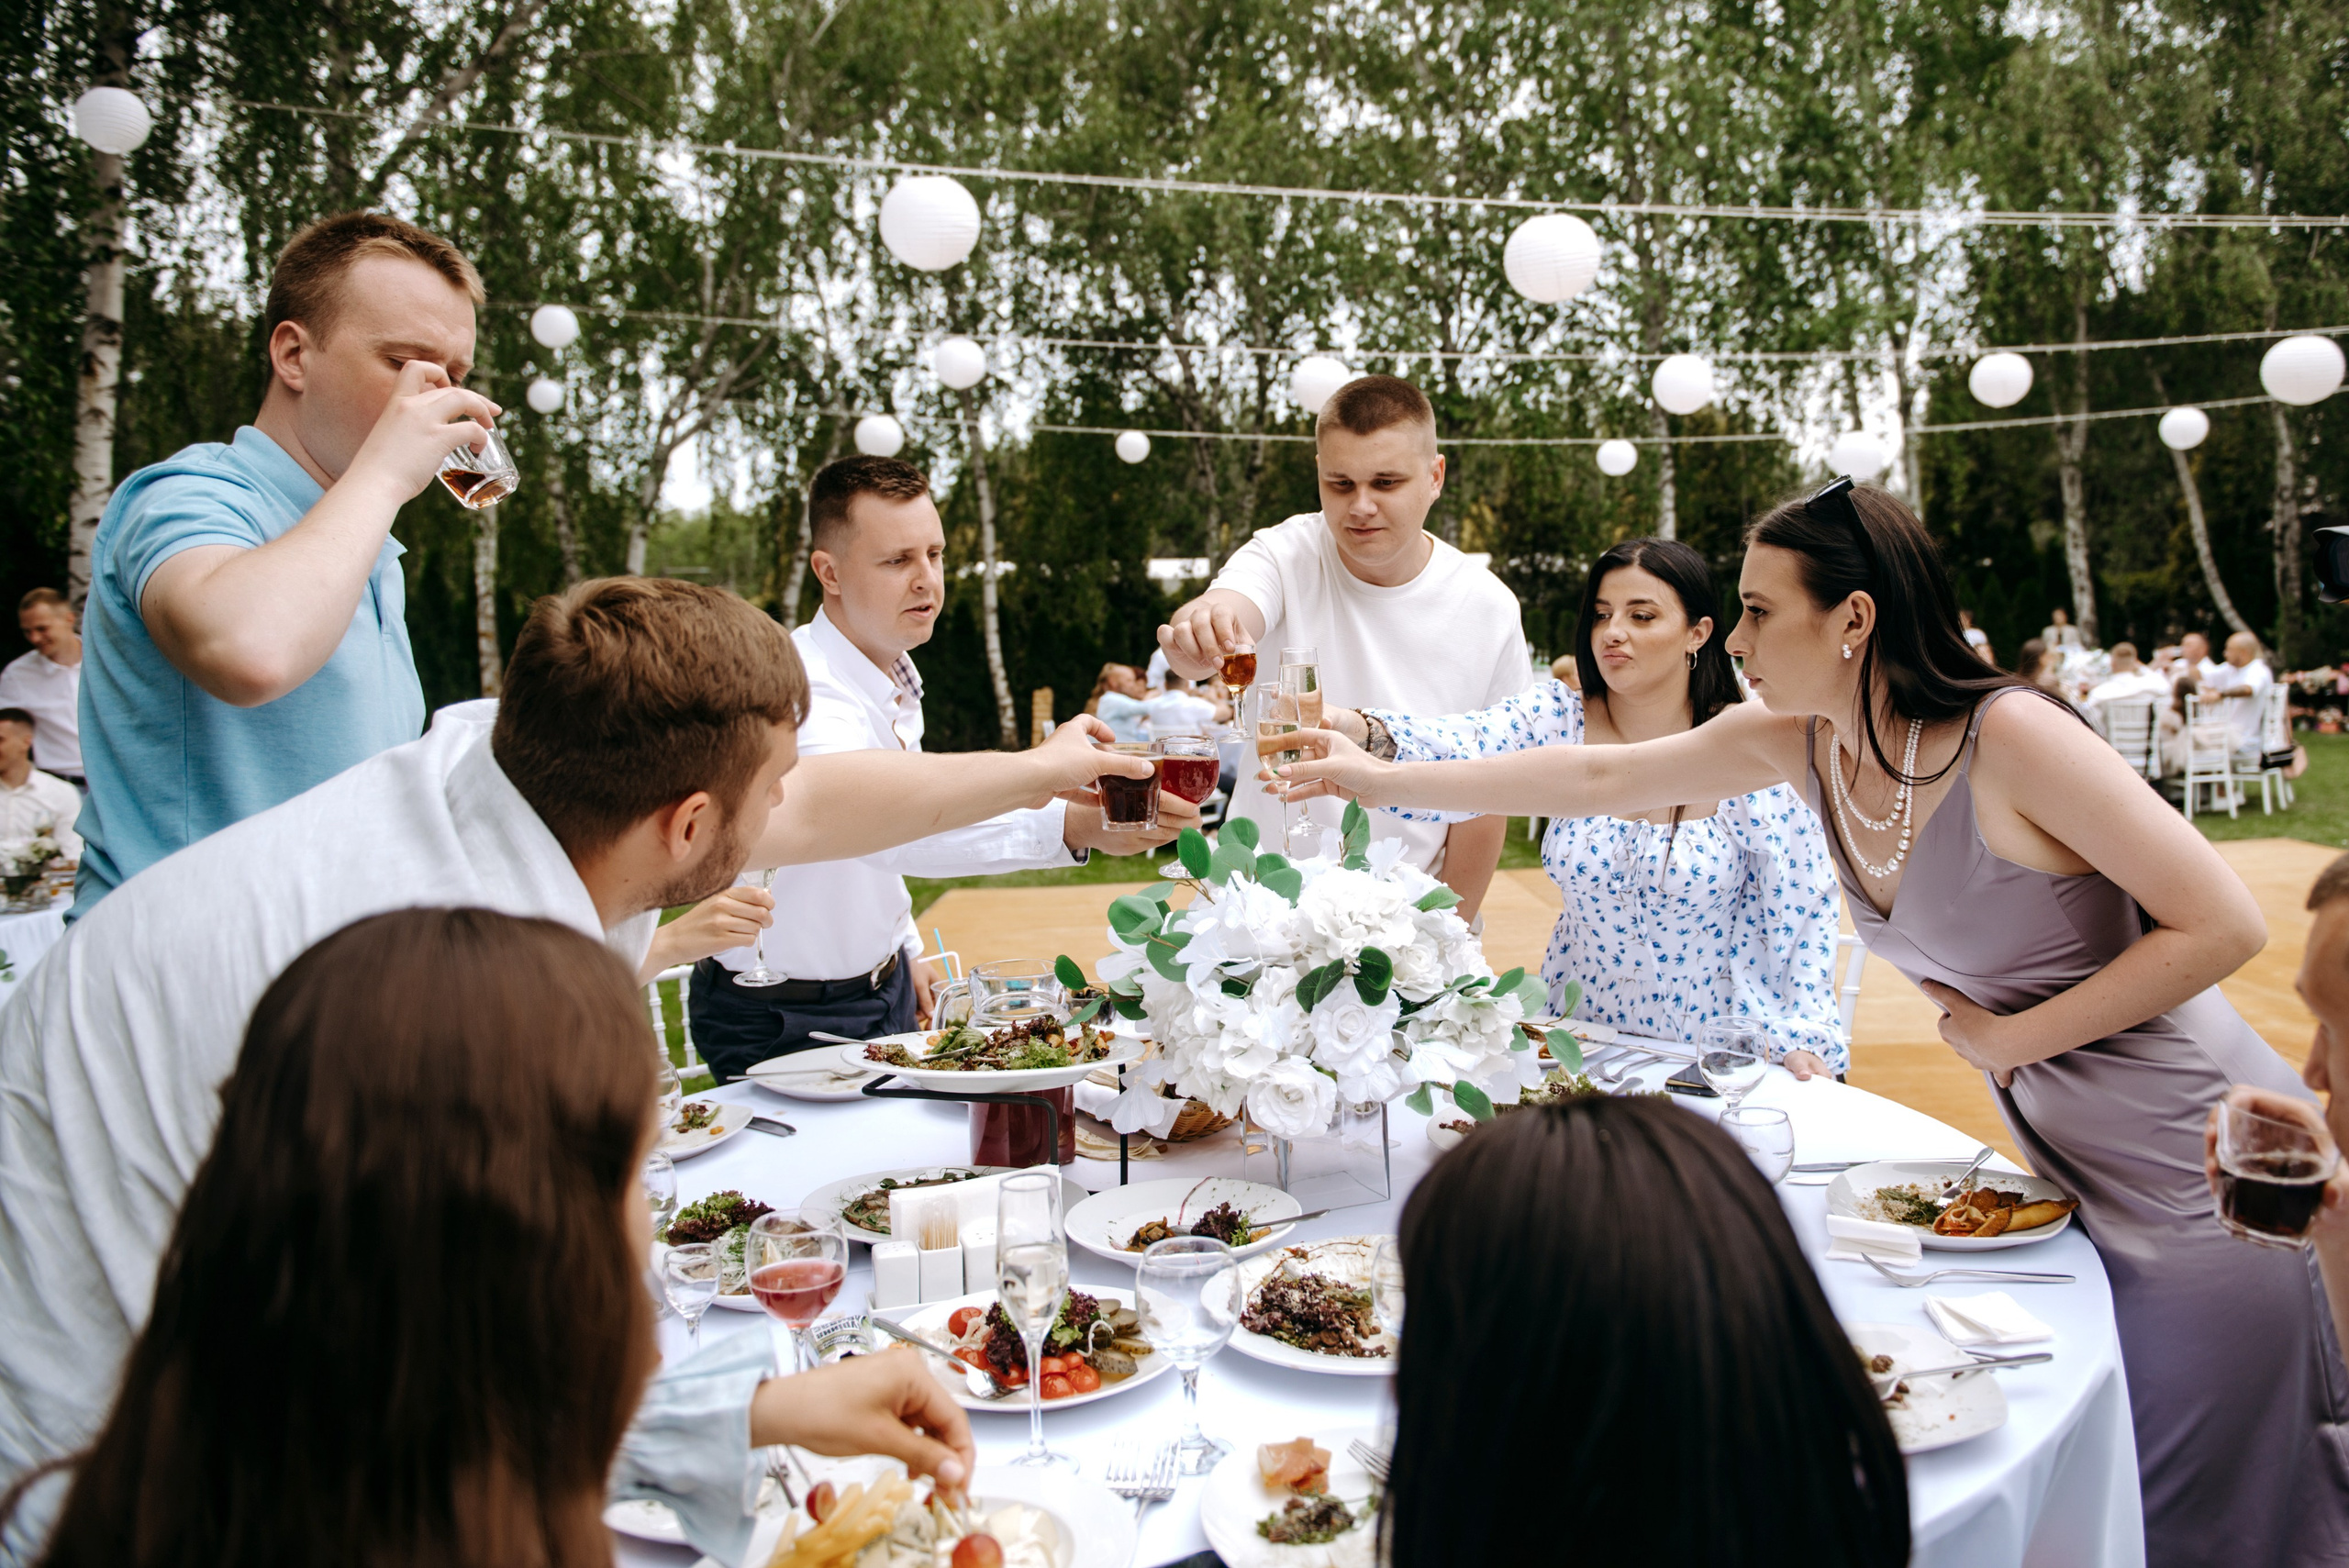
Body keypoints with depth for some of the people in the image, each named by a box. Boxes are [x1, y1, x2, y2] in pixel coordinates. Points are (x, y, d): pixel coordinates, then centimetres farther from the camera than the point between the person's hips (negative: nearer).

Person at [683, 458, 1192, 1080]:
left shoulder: (897, 679, 3)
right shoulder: (801, 690, -28)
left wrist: (905, 951, 17)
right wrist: (1070, 825, -58)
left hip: (882, 989, 8)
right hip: (784, 1024, -8)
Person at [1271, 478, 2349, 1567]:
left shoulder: (2007, 737, -24)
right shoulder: (1797, 742, -5)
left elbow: (2225, 924, -20)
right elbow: (1598, 780, 2)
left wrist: (2009, 1038, -17)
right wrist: (1380, 778, 3)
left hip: (2190, 1152, -6)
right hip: (2067, 1151, 6)